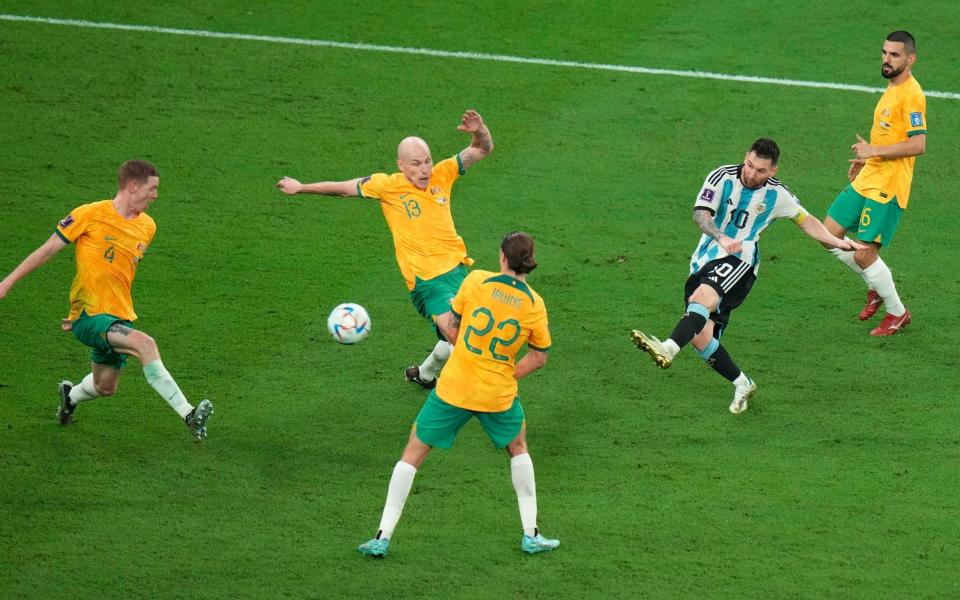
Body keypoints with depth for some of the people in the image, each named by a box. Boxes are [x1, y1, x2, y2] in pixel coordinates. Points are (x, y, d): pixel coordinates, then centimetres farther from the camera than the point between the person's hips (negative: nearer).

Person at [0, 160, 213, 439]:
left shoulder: (147, 227, 9)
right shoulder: (90, 214, -9)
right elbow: (49, 249, -2)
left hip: (120, 318, 7)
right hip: (89, 316, -7)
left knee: (105, 387, 14)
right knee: (145, 343, -28)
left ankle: (71, 395, 49)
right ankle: (189, 415, -31)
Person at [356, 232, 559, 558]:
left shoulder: (476, 280, -9)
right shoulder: (534, 304, -4)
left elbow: (453, 327, 1)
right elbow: (539, 357, 2)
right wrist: (505, 375, 11)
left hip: (453, 387, -1)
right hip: (499, 394, 2)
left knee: (413, 453, 11)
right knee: (518, 447, 29)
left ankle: (383, 537, 7)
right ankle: (531, 535, 28)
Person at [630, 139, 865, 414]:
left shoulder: (777, 194, 3)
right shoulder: (722, 177, -2)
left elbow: (806, 221, 21)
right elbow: (701, 214, -14)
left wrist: (838, 242, 16)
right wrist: (721, 237, -33)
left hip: (739, 260, -3)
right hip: (705, 260, 3)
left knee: (703, 296, -35)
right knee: (701, 337, -6)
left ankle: (668, 349, -56)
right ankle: (742, 385, 15)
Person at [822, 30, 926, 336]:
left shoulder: (911, 94, -17)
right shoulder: (892, 88, 13)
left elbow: (918, 144, -24)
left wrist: (873, 151, -22)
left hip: (887, 186, -10)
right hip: (866, 180, 10)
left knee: (864, 254, -8)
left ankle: (898, 313, 12)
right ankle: (877, 287, 26)